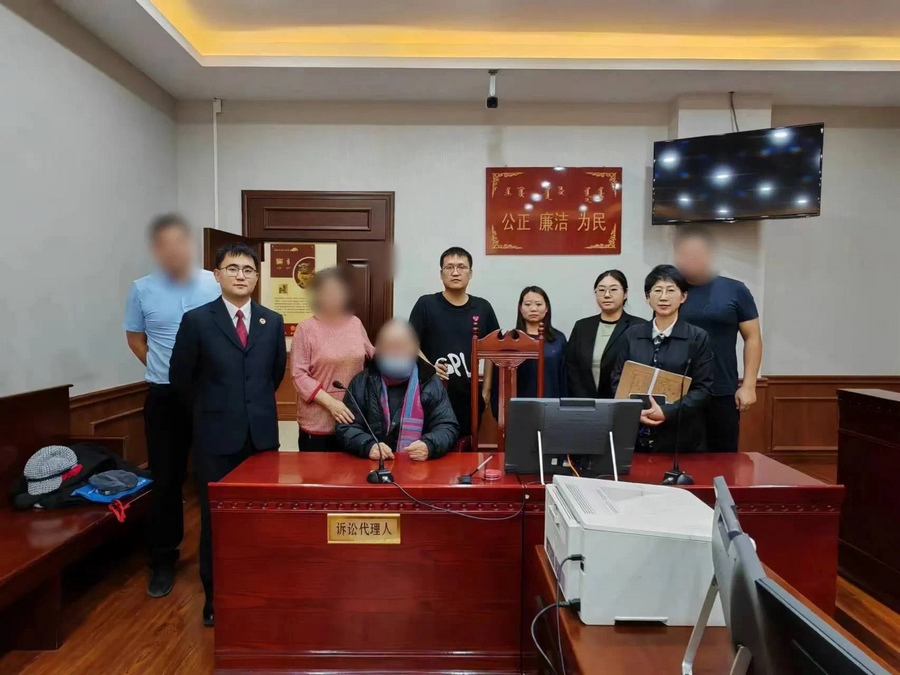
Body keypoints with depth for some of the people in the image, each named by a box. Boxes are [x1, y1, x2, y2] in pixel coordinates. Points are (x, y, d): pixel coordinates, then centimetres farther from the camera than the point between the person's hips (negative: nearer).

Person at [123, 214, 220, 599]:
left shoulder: (215, 285, -5)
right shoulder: (141, 290, -1)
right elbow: (134, 339, 12)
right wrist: (162, 369, 6)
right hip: (164, 397, 1)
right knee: (165, 480, 10)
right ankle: (163, 561, 25)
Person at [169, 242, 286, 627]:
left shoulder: (273, 321, 5)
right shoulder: (197, 320, -4)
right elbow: (181, 377, 3)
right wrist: (214, 407, 10)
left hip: (262, 433, 2)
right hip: (217, 435, -2)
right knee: (215, 518, 9)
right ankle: (214, 595, 26)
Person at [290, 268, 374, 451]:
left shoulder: (355, 323, 6)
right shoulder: (306, 329, -6)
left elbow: (371, 355, 20)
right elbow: (299, 375, -10)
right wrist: (330, 403, -18)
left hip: (353, 418, 3)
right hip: (318, 422, -3)